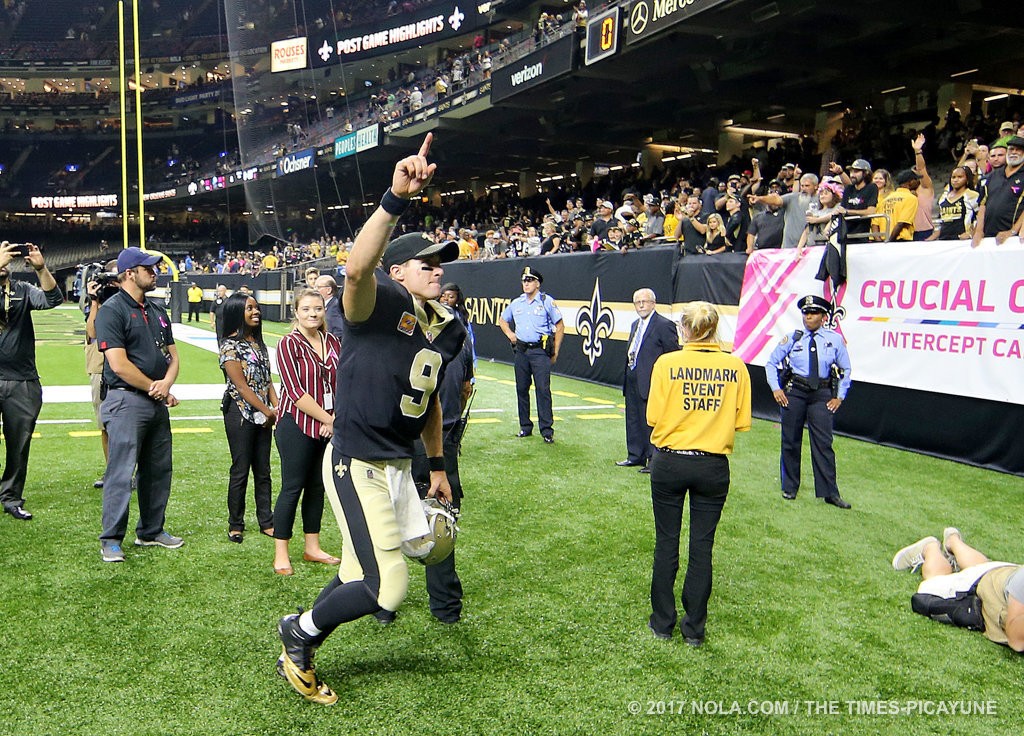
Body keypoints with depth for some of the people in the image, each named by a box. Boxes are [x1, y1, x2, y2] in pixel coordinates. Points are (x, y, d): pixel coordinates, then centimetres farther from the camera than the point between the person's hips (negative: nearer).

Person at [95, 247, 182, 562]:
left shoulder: (157, 311, 15)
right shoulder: (112, 310, -9)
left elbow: (172, 355, 14)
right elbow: (119, 364, -16)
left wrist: (166, 384, -7)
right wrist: (154, 389, -8)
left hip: (157, 403, 8)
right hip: (127, 401, -8)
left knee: (159, 470, 13)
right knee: (121, 473, -5)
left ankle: (151, 531, 26)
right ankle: (111, 539, 5)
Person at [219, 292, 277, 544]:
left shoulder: (259, 343, 12)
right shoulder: (230, 346, -10)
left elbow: (267, 380, 11)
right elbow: (241, 386, -14)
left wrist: (277, 408, -2)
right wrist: (267, 411, -13)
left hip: (263, 414, 7)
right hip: (240, 413, -7)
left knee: (263, 470, 11)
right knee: (240, 470, 2)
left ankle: (266, 522, 20)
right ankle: (235, 525, 14)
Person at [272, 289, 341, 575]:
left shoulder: (332, 342, 8)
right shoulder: (289, 344, -9)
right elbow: (296, 392, -15)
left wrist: (337, 417, -7)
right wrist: (328, 418, -14)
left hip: (329, 428, 6)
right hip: (297, 425, -5)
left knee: (317, 486, 13)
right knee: (292, 487, 0)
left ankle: (312, 548, 26)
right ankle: (280, 555, 12)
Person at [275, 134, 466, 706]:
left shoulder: (449, 328, 7)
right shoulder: (382, 302, -16)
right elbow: (358, 268, -42)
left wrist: (437, 466, 22)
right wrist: (396, 199, -54)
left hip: (400, 466, 8)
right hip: (357, 465, -8)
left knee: (362, 577, 19)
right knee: (389, 588, -5)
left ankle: (298, 652, 41)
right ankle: (300, 632, 21)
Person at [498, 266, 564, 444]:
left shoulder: (547, 302, -1)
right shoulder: (516, 303, 11)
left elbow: (559, 327, 1)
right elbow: (502, 320, 28)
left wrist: (555, 352, -2)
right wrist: (509, 333, 8)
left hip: (540, 351, -5)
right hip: (521, 351, 5)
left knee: (543, 389, -10)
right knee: (521, 389, 8)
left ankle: (547, 430, -7)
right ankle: (525, 426, 19)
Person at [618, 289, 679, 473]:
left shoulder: (665, 325, -11)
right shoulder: (635, 325, 16)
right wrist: (627, 376, 15)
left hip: (651, 382, -9)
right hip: (632, 380, 9)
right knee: (633, 420, 16)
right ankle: (635, 456, 29)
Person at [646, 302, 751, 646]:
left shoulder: (667, 363, -11)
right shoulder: (736, 367, -6)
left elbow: (653, 417, -9)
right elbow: (741, 422, -2)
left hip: (670, 463, -1)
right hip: (714, 466, 1)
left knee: (666, 543, 12)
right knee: (702, 547, 11)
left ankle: (662, 622, 23)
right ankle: (695, 628, 20)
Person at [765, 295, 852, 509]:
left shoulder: (835, 339, 2)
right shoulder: (792, 338, 1)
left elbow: (845, 369, 11)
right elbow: (772, 363, 9)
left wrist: (839, 396, 5)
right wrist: (776, 388, -1)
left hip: (822, 395, 0)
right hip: (794, 392, 0)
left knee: (823, 443, -3)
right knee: (790, 441, 7)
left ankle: (830, 493, 4)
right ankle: (789, 488, 21)